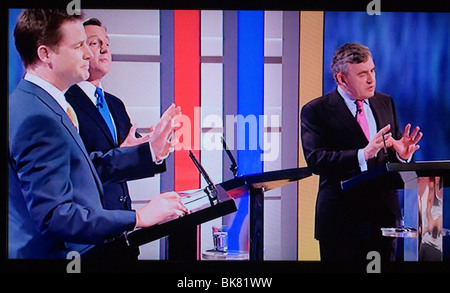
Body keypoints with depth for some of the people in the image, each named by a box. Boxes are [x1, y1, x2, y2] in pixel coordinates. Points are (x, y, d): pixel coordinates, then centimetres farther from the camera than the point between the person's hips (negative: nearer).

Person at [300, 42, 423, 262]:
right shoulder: (316, 111, -5)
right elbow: (315, 159, -17)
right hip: (342, 219, -4)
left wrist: (402, 154, -9)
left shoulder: (385, 103, 13)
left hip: (384, 214, 5)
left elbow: (393, 153, 16)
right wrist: (362, 155, -28)